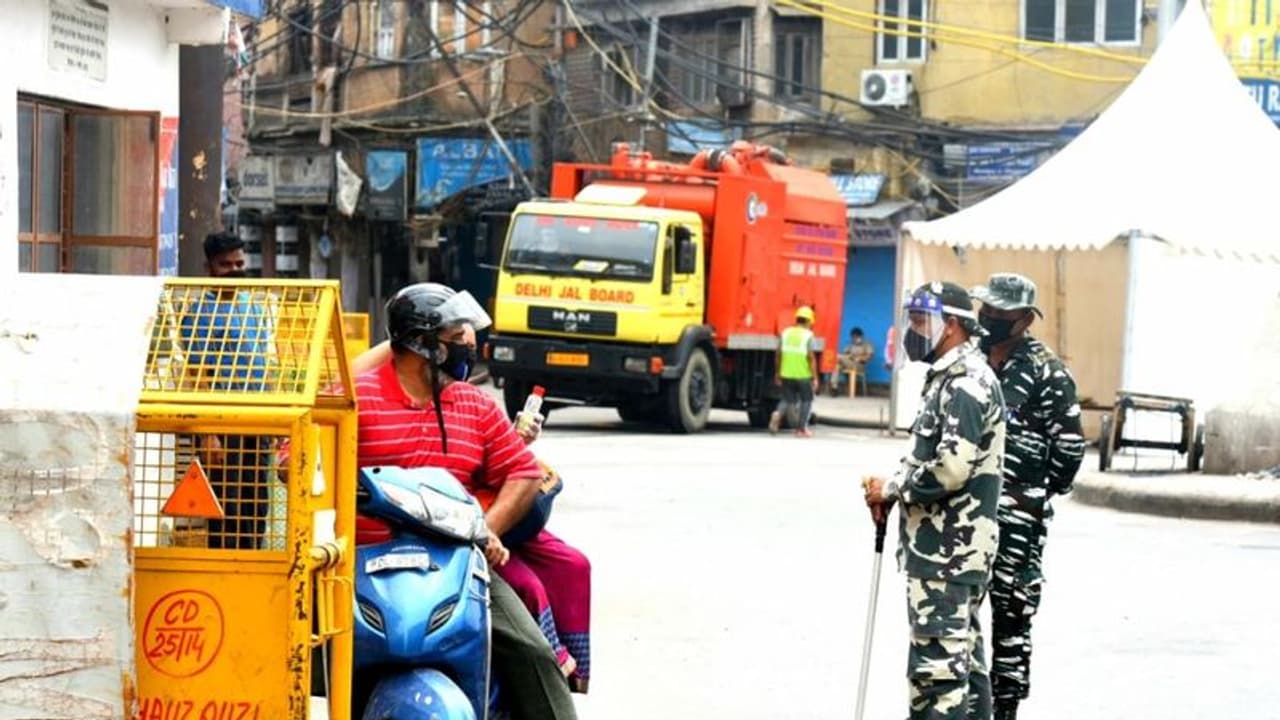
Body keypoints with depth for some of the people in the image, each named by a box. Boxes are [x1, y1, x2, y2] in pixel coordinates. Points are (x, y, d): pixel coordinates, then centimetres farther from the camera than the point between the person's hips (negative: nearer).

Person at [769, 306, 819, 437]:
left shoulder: (786, 333, 5)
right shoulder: (808, 335, -8)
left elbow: (779, 354, 7)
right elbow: (811, 357, -13)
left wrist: (777, 373, 17)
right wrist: (815, 378, -9)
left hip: (786, 374, 3)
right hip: (804, 375, -3)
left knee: (787, 399, 13)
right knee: (806, 400, 15)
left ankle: (778, 414, -17)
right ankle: (801, 428, 17)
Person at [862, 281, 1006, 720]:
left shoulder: (966, 383, -15)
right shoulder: (950, 378, 18)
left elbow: (952, 467, -24)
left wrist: (892, 489, -11)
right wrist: (894, 490, 6)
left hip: (947, 548, -11)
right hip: (953, 546, 11)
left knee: (937, 657, -11)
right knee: (963, 654, 16)